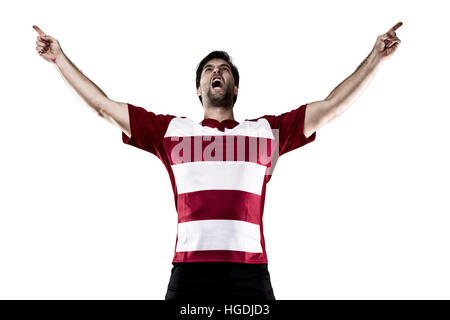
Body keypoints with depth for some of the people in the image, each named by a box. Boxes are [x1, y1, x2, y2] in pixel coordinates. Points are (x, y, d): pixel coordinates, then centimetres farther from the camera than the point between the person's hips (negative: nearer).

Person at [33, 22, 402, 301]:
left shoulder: (268, 131, 19)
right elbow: (104, 105, 22)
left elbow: (331, 106, 19)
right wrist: (60, 58, 23)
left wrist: (376, 57, 20)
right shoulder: (171, 130, 19)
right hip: (190, 269, 0)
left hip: (250, 270, 0)